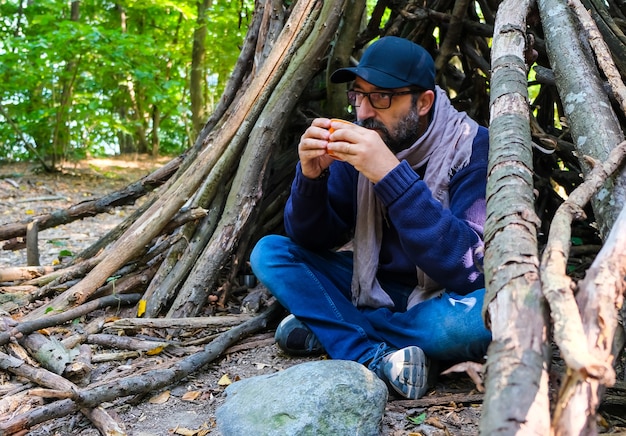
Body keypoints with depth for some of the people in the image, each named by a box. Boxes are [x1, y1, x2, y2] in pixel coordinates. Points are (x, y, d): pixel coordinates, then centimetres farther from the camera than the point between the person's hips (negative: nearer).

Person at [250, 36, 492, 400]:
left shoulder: (475, 148, -20)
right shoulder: (359, 143, -7)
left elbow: (470, 268, -33)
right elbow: (312, 241, -3)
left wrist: (391, 176, -38)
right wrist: (311, 177, -24)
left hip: (445, 300, -4)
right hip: (377, 291, 5)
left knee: (486, 313, -38)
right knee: (269, 252, -8)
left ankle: (324, 327, -15)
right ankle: (374, 359, -23)